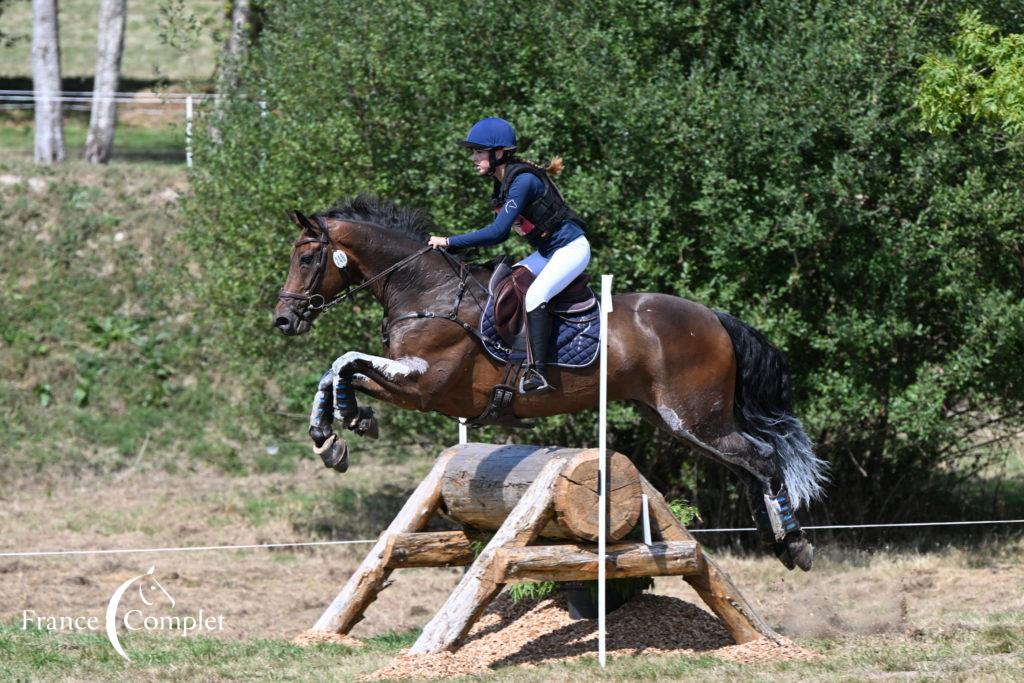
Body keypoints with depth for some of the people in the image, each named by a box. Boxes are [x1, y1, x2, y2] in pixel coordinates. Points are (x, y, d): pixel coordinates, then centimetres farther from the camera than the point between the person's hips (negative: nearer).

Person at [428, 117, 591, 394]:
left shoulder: (523, 181, -23)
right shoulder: (503, 183, 6)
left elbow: (497, 231, -28)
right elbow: (500, 233, 14)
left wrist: (450, 242, -22)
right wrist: (457, 246, 3)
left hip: (571, 249, -11)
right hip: (547, 252, 11)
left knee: (534, 296, -30)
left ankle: (536, 373, -35)